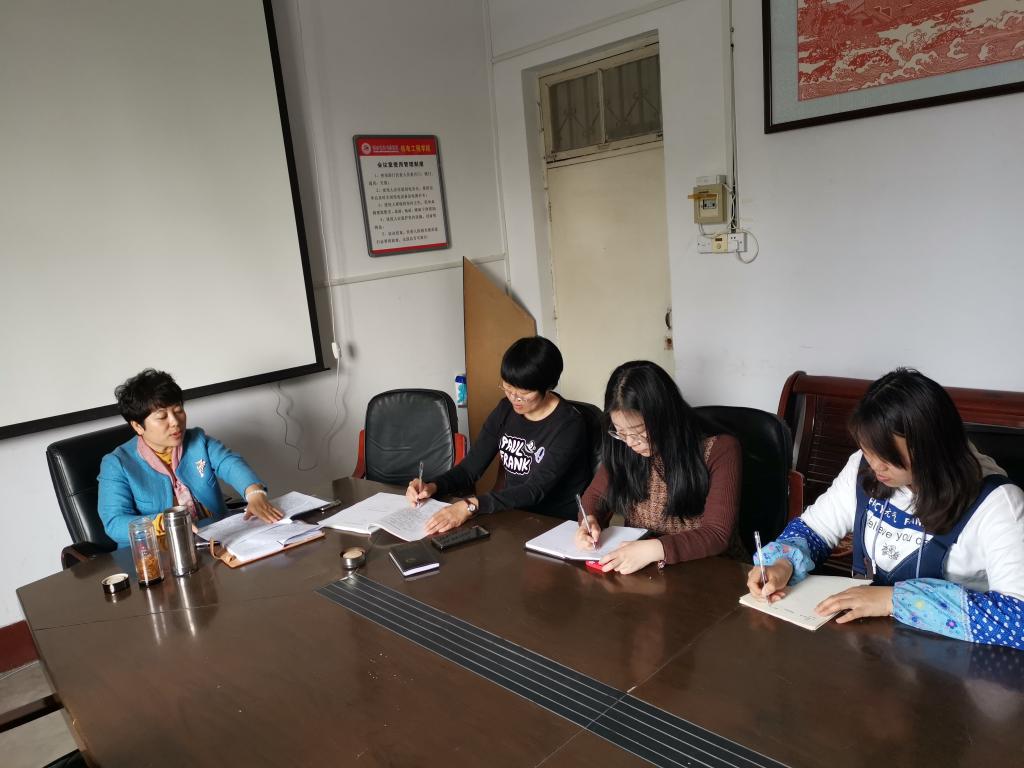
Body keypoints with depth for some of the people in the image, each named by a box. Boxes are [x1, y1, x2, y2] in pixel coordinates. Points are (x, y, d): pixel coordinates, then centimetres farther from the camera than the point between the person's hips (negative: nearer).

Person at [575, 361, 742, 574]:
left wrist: (654, 549, -32)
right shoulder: (623, 448, -2)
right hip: (633, 568, 4)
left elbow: (718, 534, -18)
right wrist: (589, 521, -11)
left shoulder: (719, 450, -13)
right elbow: (595, 495, 11)